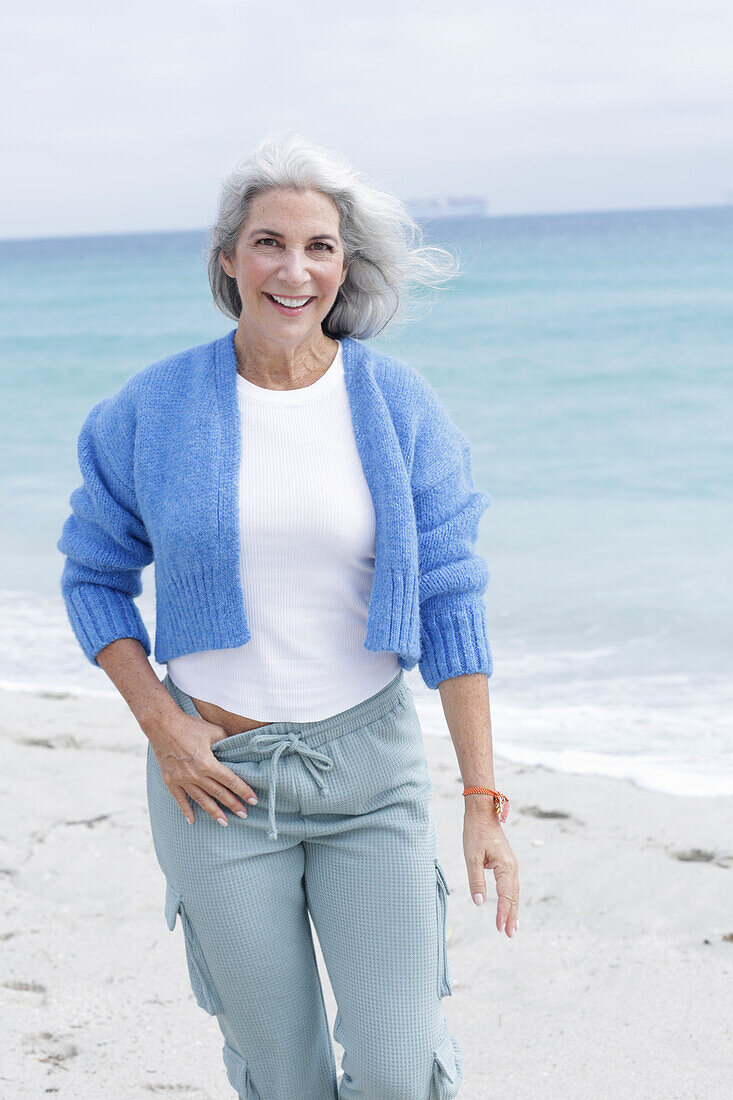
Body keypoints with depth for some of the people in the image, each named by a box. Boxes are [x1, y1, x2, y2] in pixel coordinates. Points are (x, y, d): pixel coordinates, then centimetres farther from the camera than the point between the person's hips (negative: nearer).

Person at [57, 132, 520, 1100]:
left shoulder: (401, 407, -3)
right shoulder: (153, 409, -4)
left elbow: (450, 601, -3)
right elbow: (95, 577, 6)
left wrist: (484, 799, -7)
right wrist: (161, 725, -7)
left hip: (370, 764, 0)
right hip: (217, 775, 0)